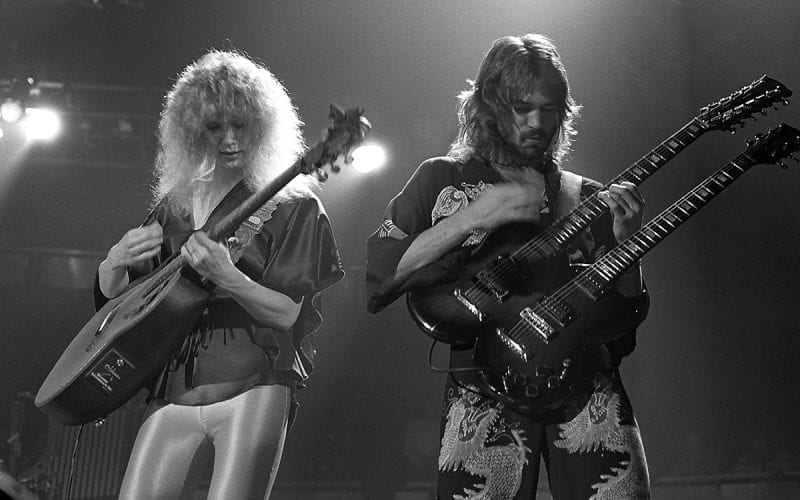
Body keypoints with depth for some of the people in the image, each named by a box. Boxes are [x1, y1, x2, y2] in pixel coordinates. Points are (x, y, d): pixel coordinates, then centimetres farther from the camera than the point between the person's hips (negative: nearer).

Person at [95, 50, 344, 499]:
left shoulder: (292, 204, 3)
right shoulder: (175, 204, 15)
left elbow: (293, 316, -4)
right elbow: (109, 295, 20)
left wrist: (228, 279, -21)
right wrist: (118, 263, -3)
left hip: (252, 389, -4)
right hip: (172, 391, 4)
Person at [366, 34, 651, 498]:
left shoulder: (587, 198, 15)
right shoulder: (442, 179, 10)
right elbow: (379, 274, -3)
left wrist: (625, 241, -4)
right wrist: (475, 217, -10)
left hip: (586, 386, 2)